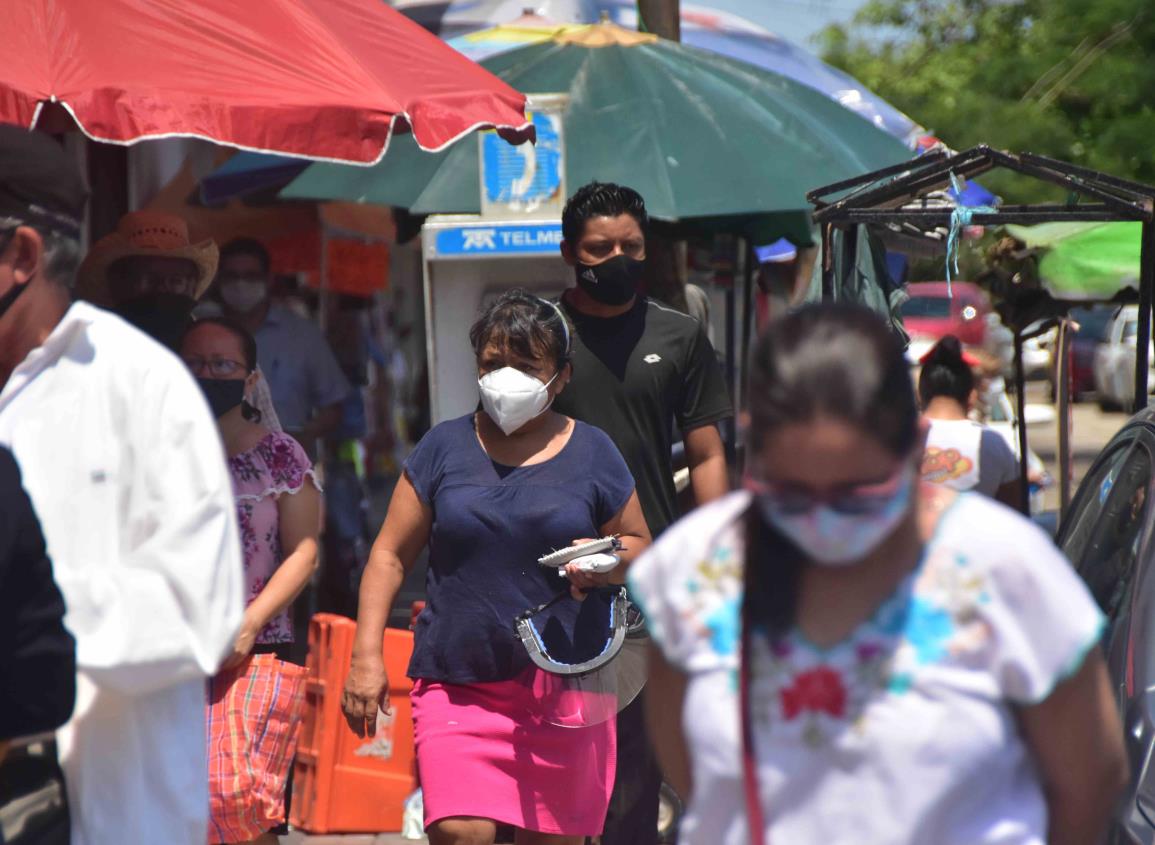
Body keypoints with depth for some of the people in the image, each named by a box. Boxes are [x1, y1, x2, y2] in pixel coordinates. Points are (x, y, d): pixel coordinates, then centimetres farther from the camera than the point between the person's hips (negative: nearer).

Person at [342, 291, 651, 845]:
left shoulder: (591, 453, 7)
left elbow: (639, 546, 16)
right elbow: (391, 555, 8)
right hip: (457, 683, -1)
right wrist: (366, 655, -2)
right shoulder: (444, 447, 7)